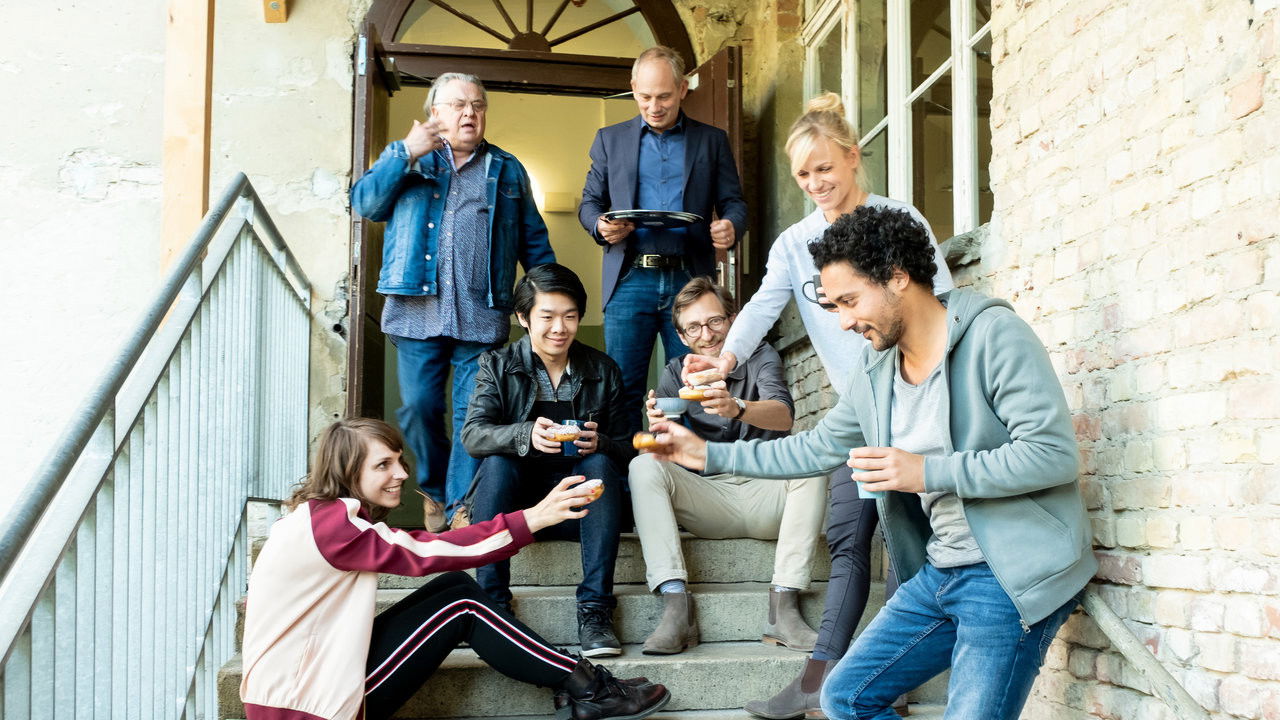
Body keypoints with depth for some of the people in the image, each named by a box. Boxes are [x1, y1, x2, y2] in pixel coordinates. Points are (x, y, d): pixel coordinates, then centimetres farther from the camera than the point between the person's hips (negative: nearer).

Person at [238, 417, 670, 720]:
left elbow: (416, 546, 6)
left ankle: (575, 684, -1)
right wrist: (532, 518, -24)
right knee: (461, 603, -10)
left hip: (316, 668, 9)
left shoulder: (324, 515, 11)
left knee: (456, 587, 1)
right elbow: (427, 553, -23)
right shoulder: (329, 524, -20)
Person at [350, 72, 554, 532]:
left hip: (482, 317, 0)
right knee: (419, 407, 1)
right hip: (417, 310, 0)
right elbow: (365, 204, 1)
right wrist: (407, 155, -8)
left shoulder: (507, 171, 17)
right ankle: (434, 490, 21)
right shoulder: (404, 157, 15)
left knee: (473, 415, -4)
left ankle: (462, 507, 1)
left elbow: (534, 241, 16)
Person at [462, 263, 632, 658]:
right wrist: (526, 435, -35)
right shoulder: (497, 366, 3)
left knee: (599, 463, -27)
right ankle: (492, 602, -29)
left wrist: (601, 444, -20)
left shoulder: (603, 370, 7)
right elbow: (472, 435, -14)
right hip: (514, 500, -1)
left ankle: (594, 610, -30)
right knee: (497, 461, -29)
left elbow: (624, 448, 5)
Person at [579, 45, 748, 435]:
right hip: (630, 280, 0)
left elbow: (733, 202, 10)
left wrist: (731, 225, -15)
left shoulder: (712, 140, 12)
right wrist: (601, 226, -9)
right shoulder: (610, 139, 14)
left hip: (689, 279, 0)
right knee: (623, 389, -1)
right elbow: (589, 202, 15)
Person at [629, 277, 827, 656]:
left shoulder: (761, 358, 0)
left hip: (766, 490, -1)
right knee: (643, 467, -22)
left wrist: (737, 407, -45)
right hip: (707, 496, 2)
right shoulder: (676, 374, 6)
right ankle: (676, 606, -33)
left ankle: (784, 605, -32)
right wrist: (660, 427, -33)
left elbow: (783, 415, -22)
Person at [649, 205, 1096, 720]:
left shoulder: (992, 335, -14)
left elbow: (1054, 454, -21)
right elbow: (817, 448, 21)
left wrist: (927, 472, -21)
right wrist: (709, 454, 18)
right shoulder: (876, 373, 9)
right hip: (937, 575, 8)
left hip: (1007, 580, -8)